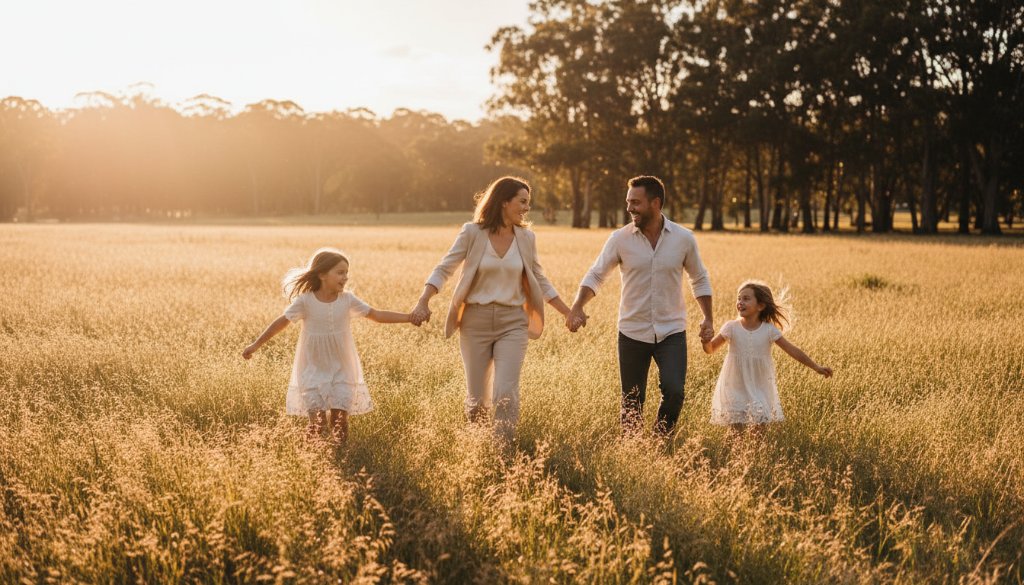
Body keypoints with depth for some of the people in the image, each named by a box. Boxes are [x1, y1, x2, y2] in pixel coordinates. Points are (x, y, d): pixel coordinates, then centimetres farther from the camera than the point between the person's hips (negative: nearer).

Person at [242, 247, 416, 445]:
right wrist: (256, 344, 2)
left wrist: (410, 317, -8)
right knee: (317, 421, -6)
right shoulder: (305, 301, -12)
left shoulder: (347, 299, -6)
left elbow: (377, 315, -2)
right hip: (313, 369, -2)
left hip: (342, 369, 2)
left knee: (339, 420, -3)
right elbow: (282, 322, -2)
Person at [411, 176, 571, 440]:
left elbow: (540, 280, 15)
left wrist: (568, 313, 15)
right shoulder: (472, 233, -5)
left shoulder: (526, 238, 4)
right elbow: (443, 270, -4)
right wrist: (423, 302, -19)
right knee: (477, 398, 7)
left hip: (512, 322, 1)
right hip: (476, 320, -1)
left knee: (506, 394, -13)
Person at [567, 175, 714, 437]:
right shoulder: (620, 239, -6)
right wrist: (577, 307, -17)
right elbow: (595, 275, 0)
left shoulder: (684, 238, -3)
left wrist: (708, 319, 3)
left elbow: (700, 279, 10)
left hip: (671, 331, 0)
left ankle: (662, 441, 7)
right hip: (632, 333, 0)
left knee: (673, 392, -17)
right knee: (632, 402, 7)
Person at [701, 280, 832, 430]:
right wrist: (706, 340, -26)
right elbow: (710, 349, -3)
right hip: (736, 388, 0)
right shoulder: (731, 328, -8)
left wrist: (816, 367, -6)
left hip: (760, 388, 0)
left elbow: (792, 350, -5)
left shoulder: (769, 330, -9)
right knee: (736, 427, 4)